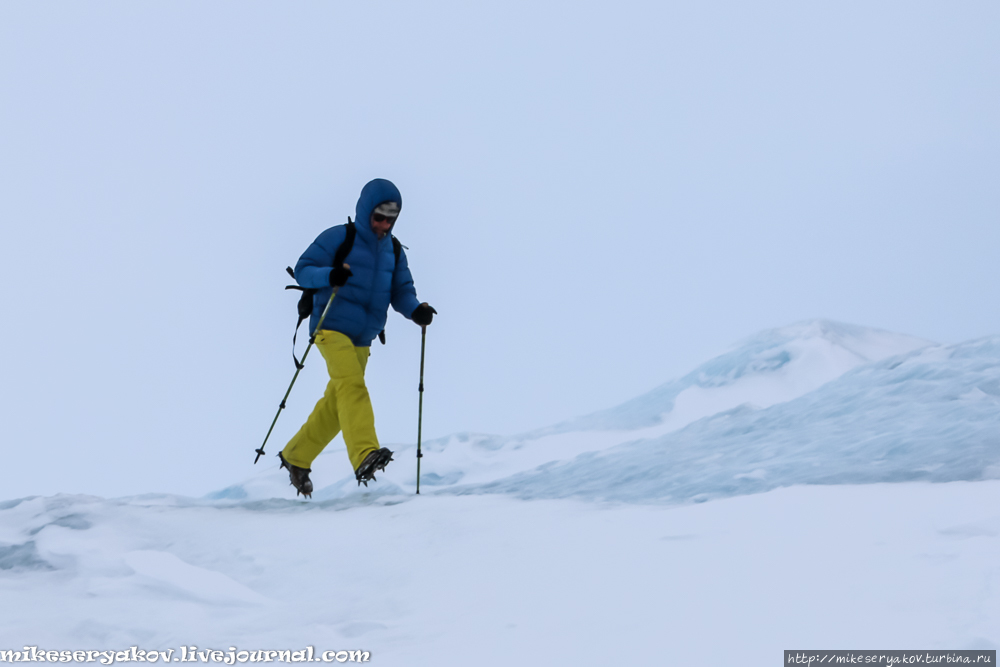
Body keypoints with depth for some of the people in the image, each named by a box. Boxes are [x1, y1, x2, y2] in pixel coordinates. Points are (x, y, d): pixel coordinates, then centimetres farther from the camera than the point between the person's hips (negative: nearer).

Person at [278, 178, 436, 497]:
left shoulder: (394, 251, 13)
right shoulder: (337, 238, -5)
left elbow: (401, 291, 11)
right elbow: (303, 270, -8)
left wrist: (416, 310, -11)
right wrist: (329, 276, -29)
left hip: (362, 338, 7)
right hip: (332, 327, -7)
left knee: (336, 405, 11)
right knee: (352, 385, -27)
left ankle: (296, 457, 27)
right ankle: (365, 455, -41)